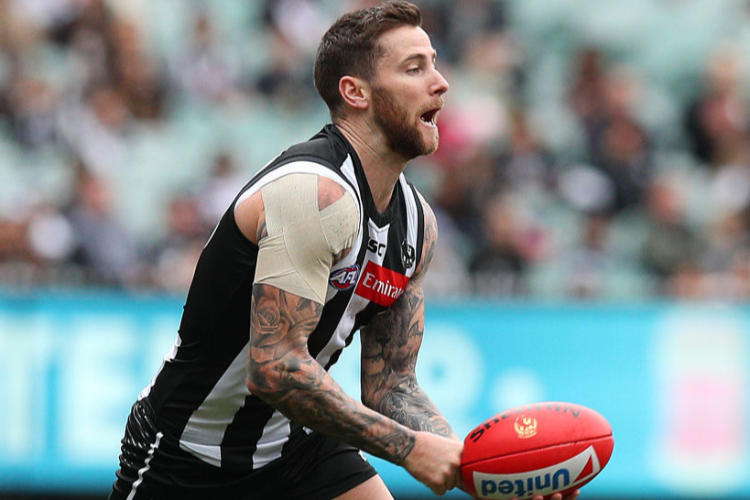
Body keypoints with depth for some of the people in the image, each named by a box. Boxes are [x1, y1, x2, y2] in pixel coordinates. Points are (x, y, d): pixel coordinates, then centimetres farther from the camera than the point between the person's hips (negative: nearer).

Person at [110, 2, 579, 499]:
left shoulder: (416, 221, 3)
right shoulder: (315, 192, -25)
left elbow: (390, 387, 5)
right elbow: (274, 369, -32)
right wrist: (408, 447, -29)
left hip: (295, 445, 7)